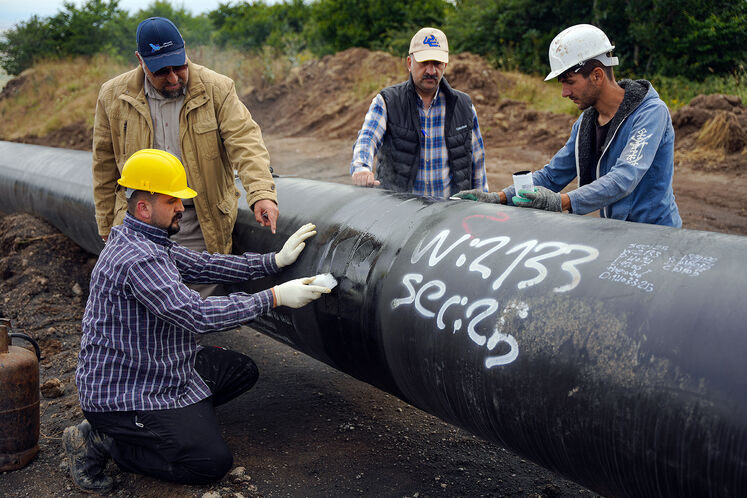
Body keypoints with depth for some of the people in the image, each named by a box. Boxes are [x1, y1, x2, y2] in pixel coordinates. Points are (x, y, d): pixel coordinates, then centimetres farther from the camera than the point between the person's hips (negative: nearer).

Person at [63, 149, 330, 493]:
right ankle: (101, 440, -1)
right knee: (213, 462, -10)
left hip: (164, 369, 10)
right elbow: (197, 315, -33)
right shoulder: (137, 260, -28)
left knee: (241, 370, 13)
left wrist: (274, 261, -1)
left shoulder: (150, 243, 5)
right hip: (121, 392, -10)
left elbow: (201, 264, 7)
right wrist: (273, 297, -28)